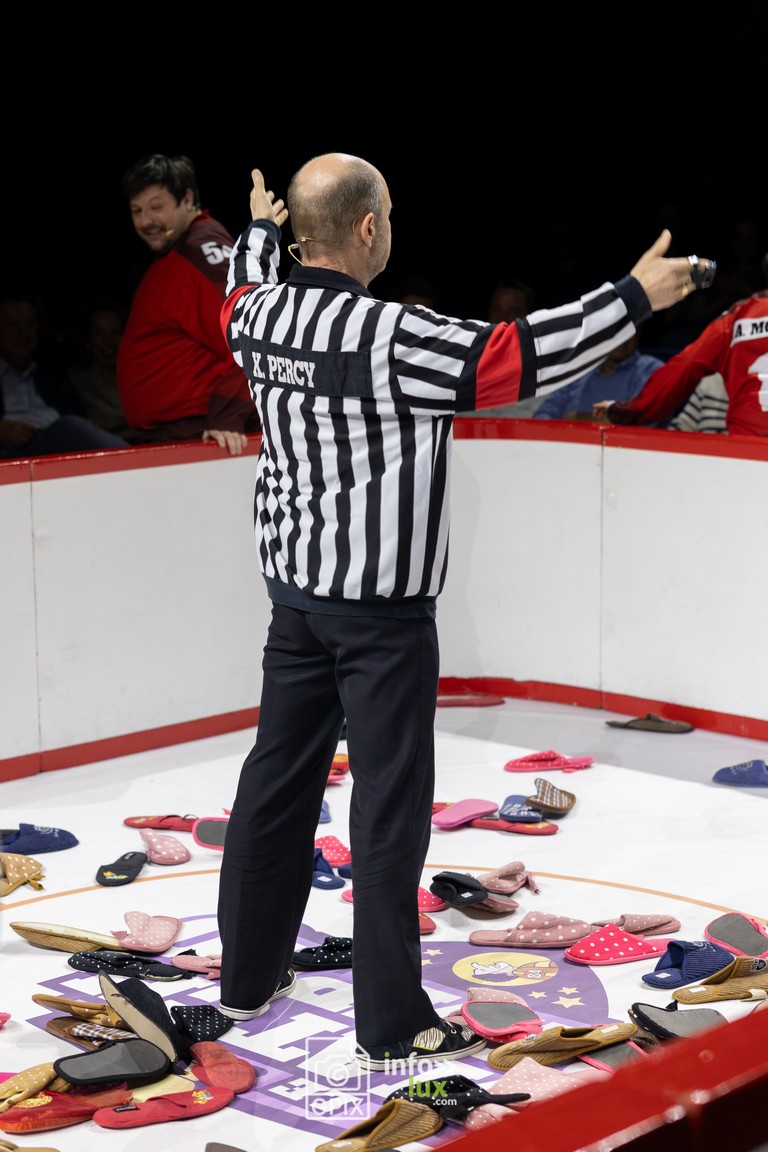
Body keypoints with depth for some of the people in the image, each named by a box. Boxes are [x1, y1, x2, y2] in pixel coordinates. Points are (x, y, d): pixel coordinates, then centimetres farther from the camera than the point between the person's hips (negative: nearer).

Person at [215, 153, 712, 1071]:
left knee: (278, 778, 16)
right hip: (381, 609, -7)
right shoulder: (388, 339, -23)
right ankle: (392, 1027, 8)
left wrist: (259, 227, 44)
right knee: (389, 809, 1)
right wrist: (635, 297, -14)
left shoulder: (261, 315, -1)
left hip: (294, 584, 7)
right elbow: (514, 359, -23)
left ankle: (248, 977, 28)